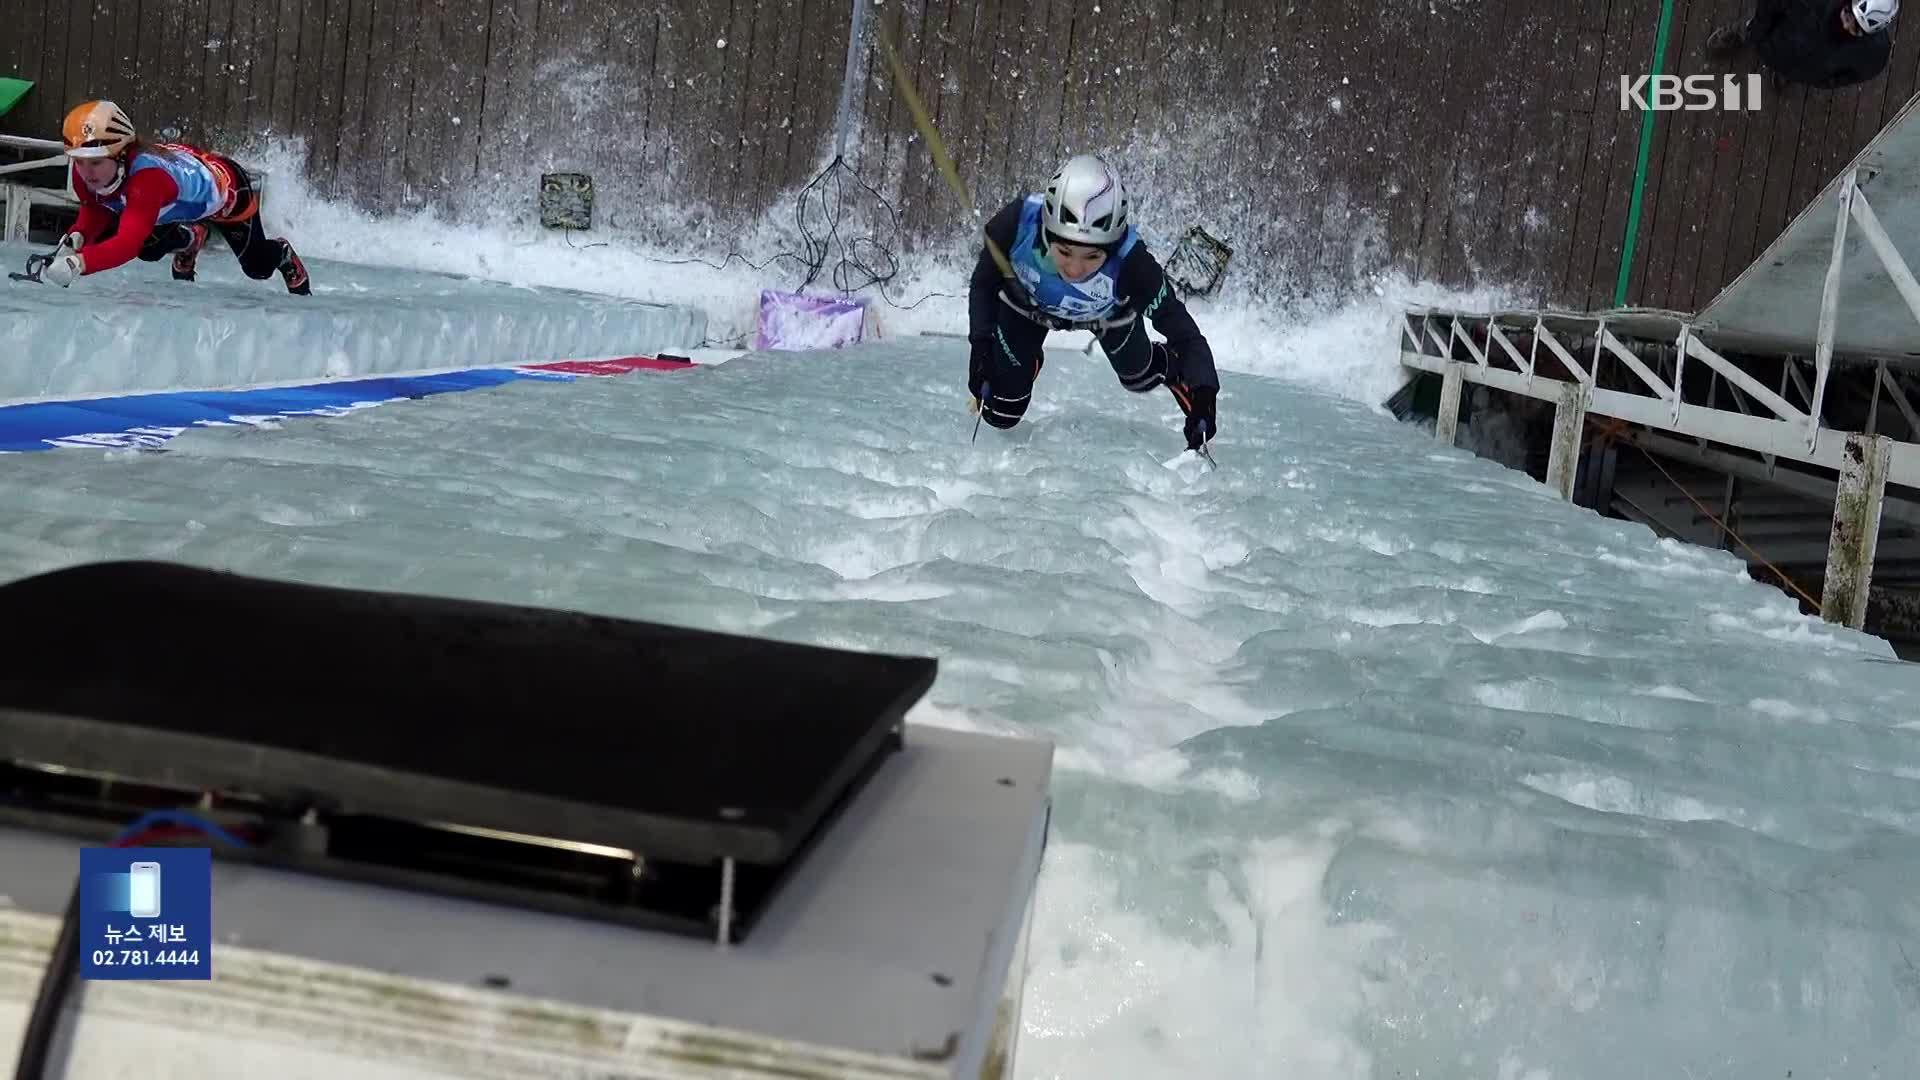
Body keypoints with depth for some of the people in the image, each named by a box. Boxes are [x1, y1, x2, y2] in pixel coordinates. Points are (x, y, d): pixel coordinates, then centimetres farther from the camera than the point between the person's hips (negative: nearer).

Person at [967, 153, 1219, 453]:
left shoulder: (1131, 263, -44)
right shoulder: (1017, 222, -42)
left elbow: (1185, 334, -35)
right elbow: (984, 284, -20)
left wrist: (1202, 396, -51)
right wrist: (981, 346, -30)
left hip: (1108, 313, 0)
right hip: (1026, 303, 0)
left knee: (1139, 378, 23)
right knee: (1001, 416, 8)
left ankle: (1170, 364, 58)